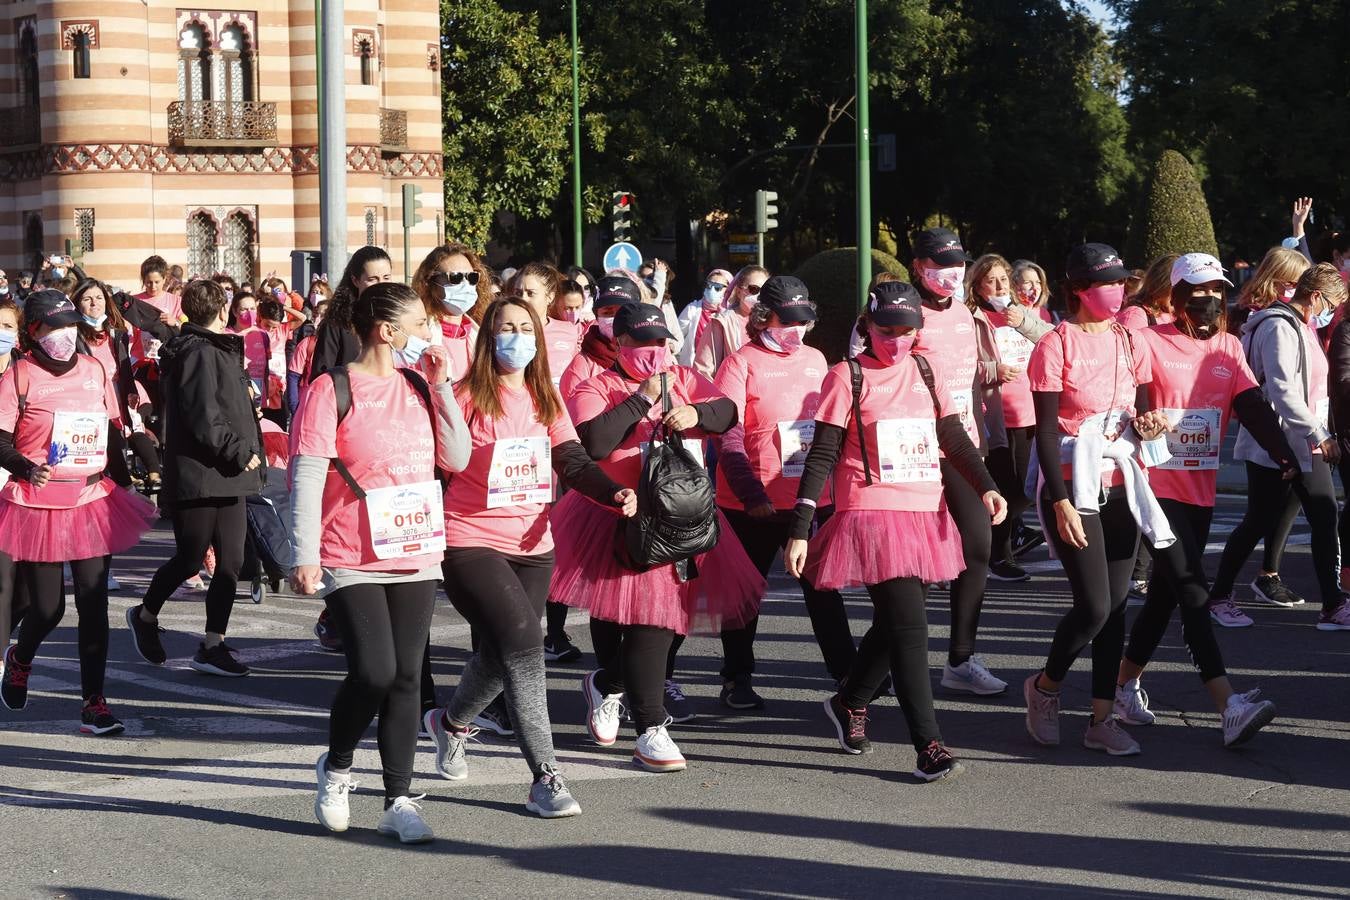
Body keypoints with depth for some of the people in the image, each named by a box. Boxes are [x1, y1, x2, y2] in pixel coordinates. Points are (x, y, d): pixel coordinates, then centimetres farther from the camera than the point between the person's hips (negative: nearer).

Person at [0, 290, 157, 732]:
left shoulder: (94, 370, 7)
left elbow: (113, 428, 17)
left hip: (92, 501, 3)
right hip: (38, 504, -3)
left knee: (94, 602, -2)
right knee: (47, 607, 2)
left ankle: (94, 703, 3)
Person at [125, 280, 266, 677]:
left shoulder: (219, 350, 17)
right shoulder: (198, 353, -14)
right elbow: (202, 418, -22)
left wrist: (249, 455, 16)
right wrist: (240, 452, -17)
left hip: (227, 476, 9)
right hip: (197, 476, -9)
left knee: (230, 561, 4)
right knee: (189, 560, 2)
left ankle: (213, 645, 7)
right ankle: (145, 615, 27)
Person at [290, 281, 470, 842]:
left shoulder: (418, 386, 9)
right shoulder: (331, 391, -8)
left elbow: (456, 459, 5)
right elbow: (307, 478, -11)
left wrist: (441, 385, -2)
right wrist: (305, 557, -17)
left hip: (416, 558, 6)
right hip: (351, 561, -5)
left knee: (405, 678, 5)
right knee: (374, 672, -13)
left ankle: (399, 801, 11)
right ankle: (335, 768, 14)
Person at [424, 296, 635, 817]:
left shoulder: (546, 401, 8)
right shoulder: (468, 398, -9)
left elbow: (572, 462, 0)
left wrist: (614, 495, -16)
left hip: (532, 547, 6)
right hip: (472, 544, -6)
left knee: (501, 654, 15)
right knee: (523, 642, -20)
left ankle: (451, 722, 48)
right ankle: (545, 778, -19)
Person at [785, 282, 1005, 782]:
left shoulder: (924, 372, 11)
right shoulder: (847, 377, -4)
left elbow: (955, 439, 15)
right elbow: (822, 456, -6)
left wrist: (986, 487, -2)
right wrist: (800, 530, -10)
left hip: (925, 517, 6)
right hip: (873, 515, -6)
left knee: (893, 625, 15)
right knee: (910, 627, -13)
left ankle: (850, 701, 40)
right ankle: (929, 746, -12)